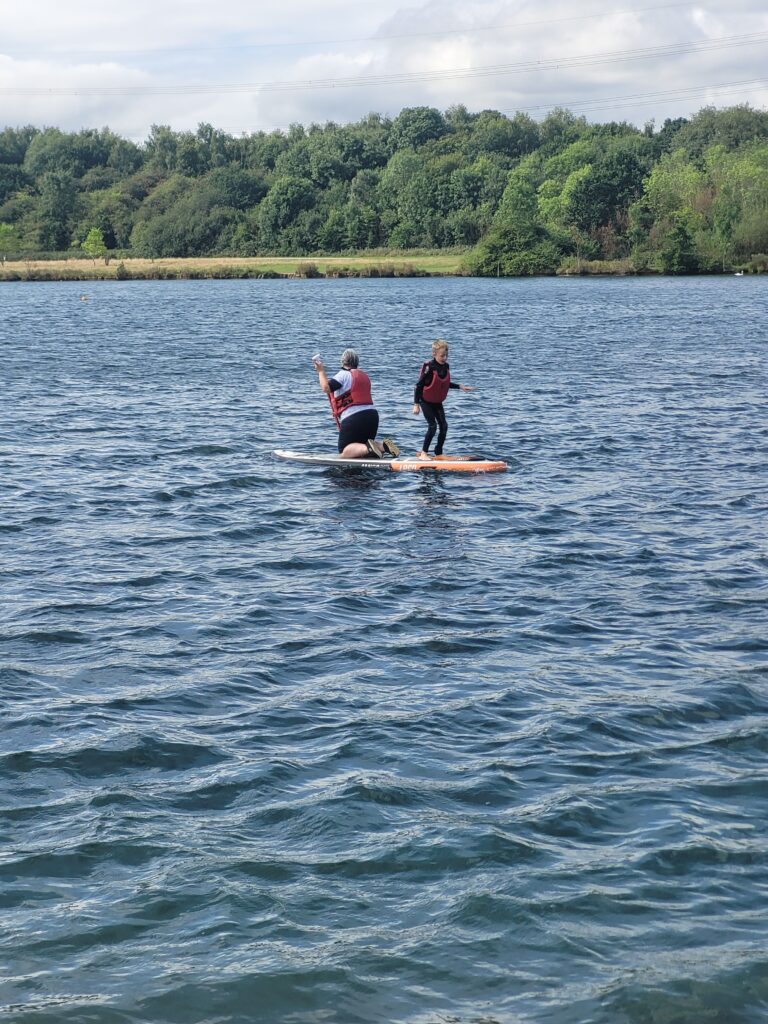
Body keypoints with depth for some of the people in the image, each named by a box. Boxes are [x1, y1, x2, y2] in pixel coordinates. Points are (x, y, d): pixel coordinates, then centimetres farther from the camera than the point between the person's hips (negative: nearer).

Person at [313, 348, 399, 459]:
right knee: (361, 447, 21)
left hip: (353, 418, -7)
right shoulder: (364, 375, 20)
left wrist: (321, 371, -3)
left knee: (345, 452, -2)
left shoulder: (344, 374, -5)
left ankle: (369, 448, -28)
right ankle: (383, 446, -7)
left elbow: (326, 388, -16)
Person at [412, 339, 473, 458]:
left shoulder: (446, 366, -4)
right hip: (426, 401, -7)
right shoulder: (429, 367, -24)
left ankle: (439, 453, 13)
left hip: (437, 402, 7)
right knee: (432, 426, -12)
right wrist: (416, 404, -22)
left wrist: (459, 387, 10)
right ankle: (423, 453, 1)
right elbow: (418, 385, -21)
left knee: (444, 426, 1)